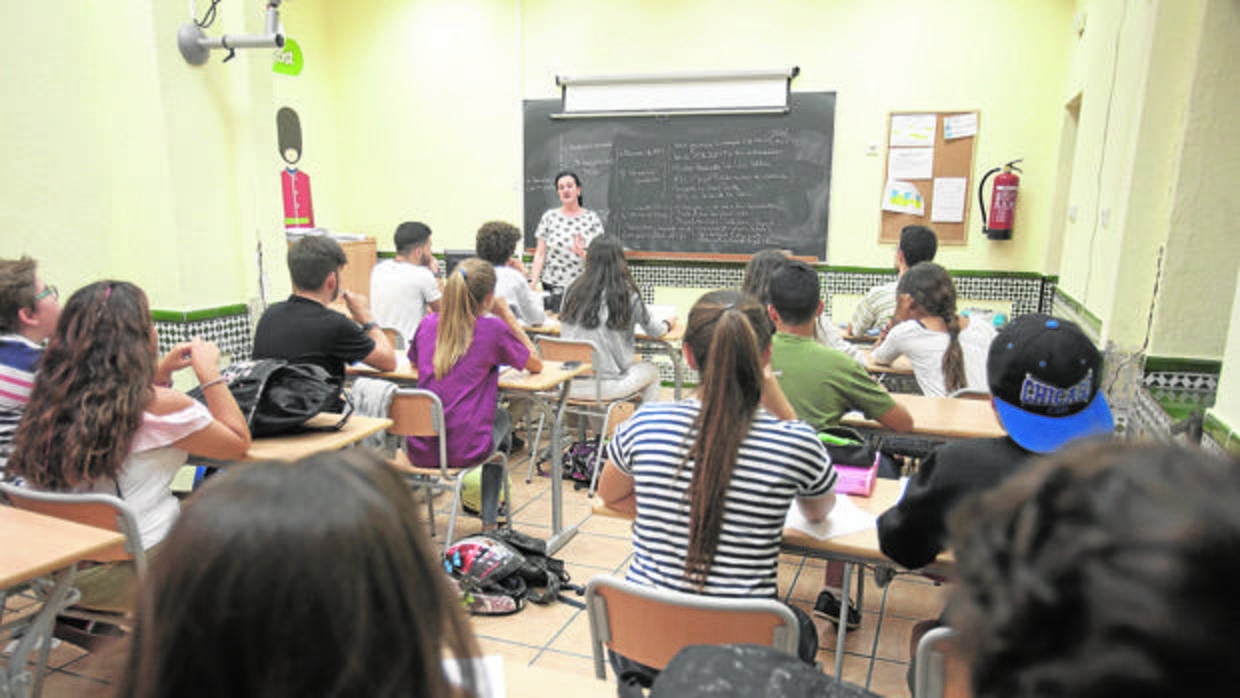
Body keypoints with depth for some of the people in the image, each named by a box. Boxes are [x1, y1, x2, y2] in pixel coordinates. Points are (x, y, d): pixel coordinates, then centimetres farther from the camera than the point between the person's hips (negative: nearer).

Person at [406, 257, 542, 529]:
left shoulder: (428, 323, 2)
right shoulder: (493, 329, -11)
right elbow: (536, 365, 3)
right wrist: (507, 315, 5)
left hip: (419, 449, 5)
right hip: (464, 451, -4)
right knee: (502, 416, 31)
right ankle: (489, 521, 35)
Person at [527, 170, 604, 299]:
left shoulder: (591, 218, 4)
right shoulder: (549, 217, 5)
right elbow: (540, 254, 4)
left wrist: (582, 252, -18)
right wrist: (533, 281, -7)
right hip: (552, 287, 0)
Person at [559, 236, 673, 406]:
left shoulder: (573, 291, -2)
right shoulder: (626, 295, -10)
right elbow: (654, 331, 3)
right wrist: (668, 324, 27)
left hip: (569, 384, 4)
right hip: (604, 385, -4)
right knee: (652, 370, 24)